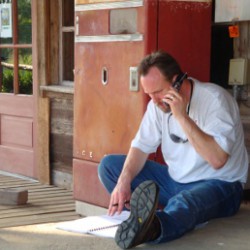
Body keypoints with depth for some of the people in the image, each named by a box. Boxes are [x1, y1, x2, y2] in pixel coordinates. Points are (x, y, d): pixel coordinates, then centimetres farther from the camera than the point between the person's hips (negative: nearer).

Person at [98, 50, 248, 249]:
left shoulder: (215, 98, -18)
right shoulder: (159, 103, 1)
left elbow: (217, 160, -30)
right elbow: (142, 146, 0)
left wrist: (182, 117, -31)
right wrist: (124, 182, -19)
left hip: (219, 185, -7)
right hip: (175, 180, 8)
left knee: (183, 204, -43)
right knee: (109, 165, -5)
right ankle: (150, 217, -25)